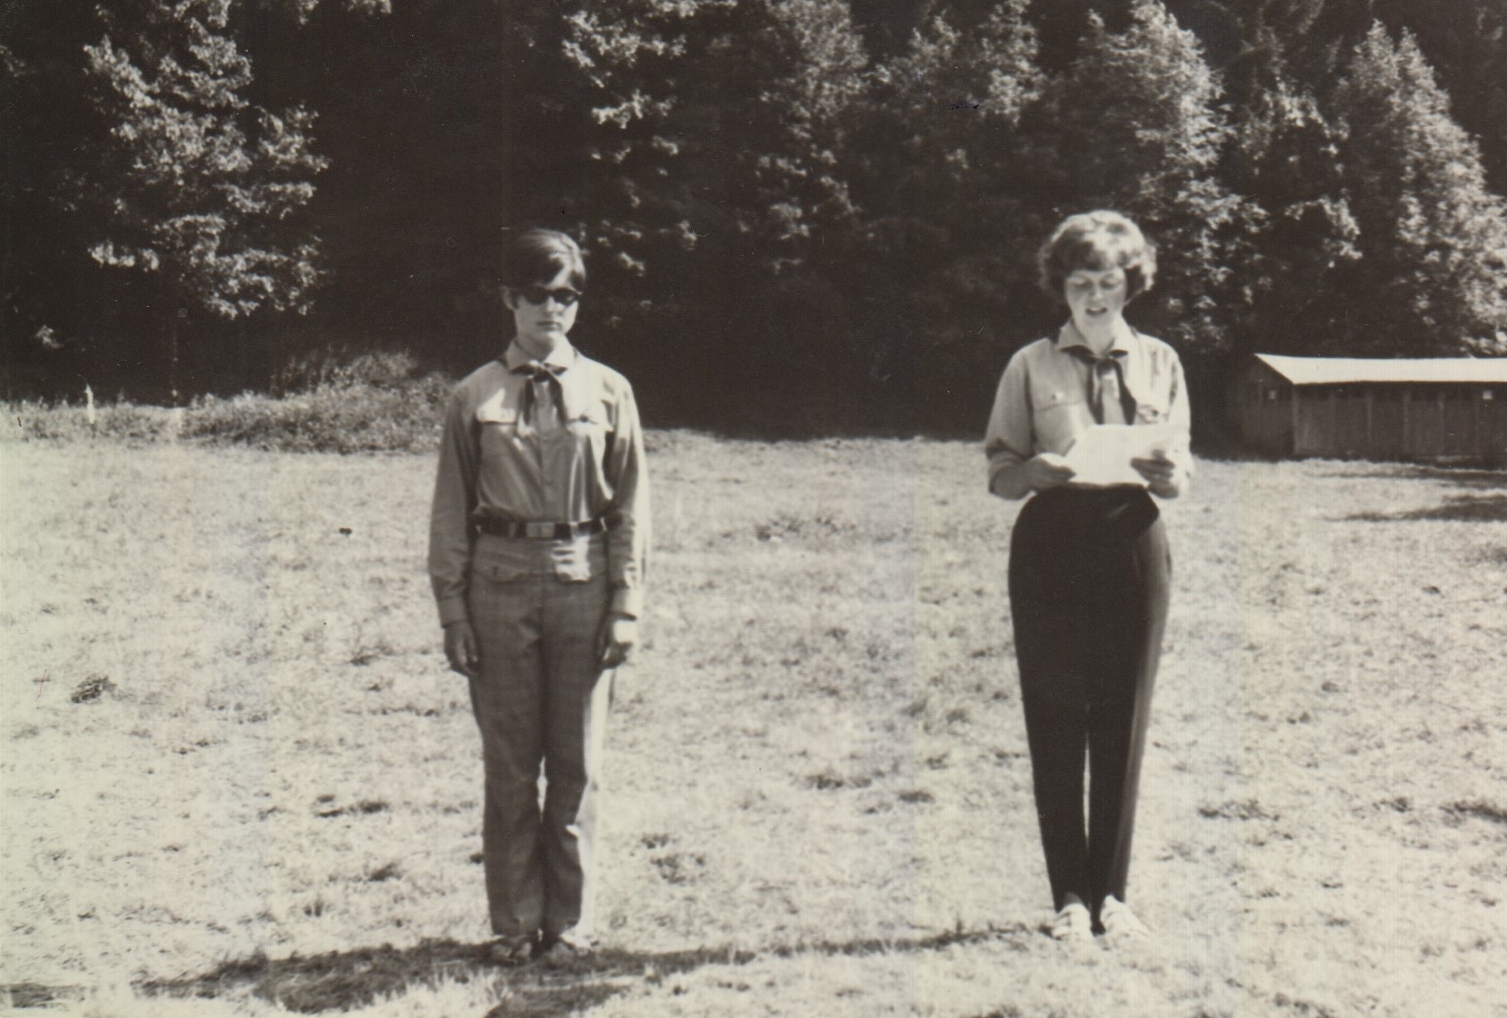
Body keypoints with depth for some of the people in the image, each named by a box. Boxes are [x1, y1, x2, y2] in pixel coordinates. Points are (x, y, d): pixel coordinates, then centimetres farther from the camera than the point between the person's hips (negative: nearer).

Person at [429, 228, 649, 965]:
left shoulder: (608, 392, 5)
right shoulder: (475, 398, 3)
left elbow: (631, 505, 6)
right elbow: (452, 511, 5)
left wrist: (627, 604, 0)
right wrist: (453, 610, 0)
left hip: (583, 579, 1)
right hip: (501, 579, 0)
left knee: (577, 765, 6)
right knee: (509, 765, 6)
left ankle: (570, 921, 18)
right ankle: (514, 924, 16)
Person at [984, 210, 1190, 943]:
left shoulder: (1159, 363, 13)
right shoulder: (1031, 366, 8)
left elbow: (1181, 479, 10)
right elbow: (999, 474, 6)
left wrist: (1166, 472, -13)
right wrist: (1041, 470, -15)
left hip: (1133, 545, 1)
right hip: (1052, 547, -1)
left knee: (1124, 725, 3)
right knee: (1054, 725, -2)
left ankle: (1111, 891, 12)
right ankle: (1069, 896, 5)